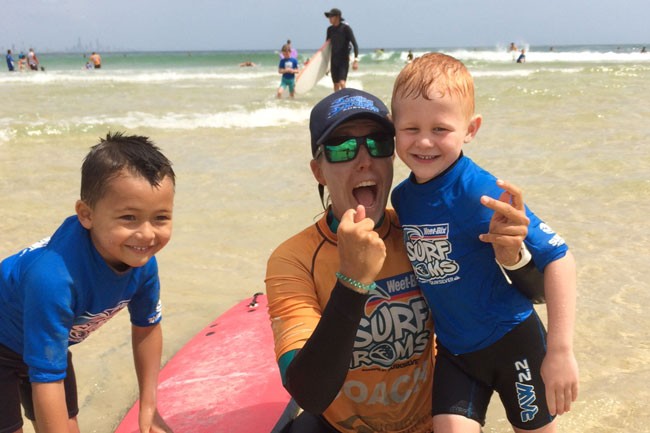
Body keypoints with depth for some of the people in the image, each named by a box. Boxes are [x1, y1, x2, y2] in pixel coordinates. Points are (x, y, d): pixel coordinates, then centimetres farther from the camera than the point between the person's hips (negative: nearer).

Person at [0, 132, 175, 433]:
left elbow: (147, 326, -5)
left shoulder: (143, 262, -23)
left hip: (52, 339, 6)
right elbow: (47, 379, -39)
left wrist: (148, 405, 0)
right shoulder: (53, 278, -44)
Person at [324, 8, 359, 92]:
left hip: (344, 60, -5)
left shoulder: (346, 28, -10)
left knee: (342, 83, -19)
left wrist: (356, 60, -24)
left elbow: (354, 44, -13)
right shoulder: (330, 29, 6)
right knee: (336, 84, 10)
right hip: (334, 60, 6)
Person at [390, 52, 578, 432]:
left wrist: (561, 351, -25)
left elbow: (558, 258, -25)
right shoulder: (402, 197, -6)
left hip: (512, 341, -4)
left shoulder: (481, 193, -26)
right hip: (454, 347, 5)